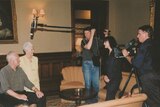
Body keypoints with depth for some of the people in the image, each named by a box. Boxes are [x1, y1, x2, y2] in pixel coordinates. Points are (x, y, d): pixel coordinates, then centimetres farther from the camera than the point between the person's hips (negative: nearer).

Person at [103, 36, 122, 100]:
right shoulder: (108, 52, 11)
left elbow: (118, 68, -13)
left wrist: (110, 78, -10)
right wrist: (105, 75, 1)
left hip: (114, 79, -7)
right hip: (109, 79, 7)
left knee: (109, 98, -8)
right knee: (110, 98, 11)